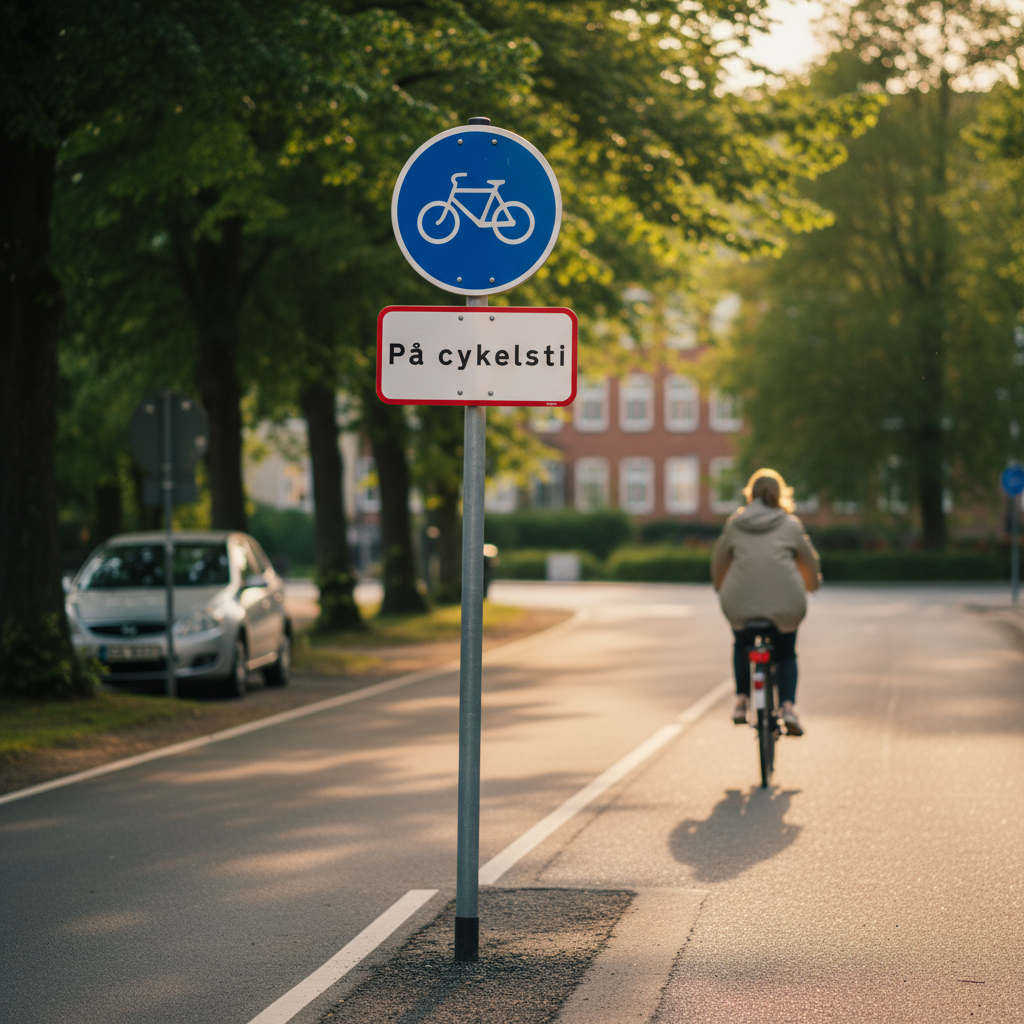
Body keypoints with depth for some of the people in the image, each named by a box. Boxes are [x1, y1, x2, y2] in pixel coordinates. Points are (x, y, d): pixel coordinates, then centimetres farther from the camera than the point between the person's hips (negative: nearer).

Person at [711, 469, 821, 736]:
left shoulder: (733, 524, 8)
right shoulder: (790, 525, 5)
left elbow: (718, 566, 16)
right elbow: (811, 563, 16)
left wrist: (723, 591, 36)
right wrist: (812, 585, 37)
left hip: (740, 604, 1)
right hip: (785, 605, -1)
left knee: (741, 645, 31)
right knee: (786, 653, 21)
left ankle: (742, 699, 23)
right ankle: (788, 705, 1)